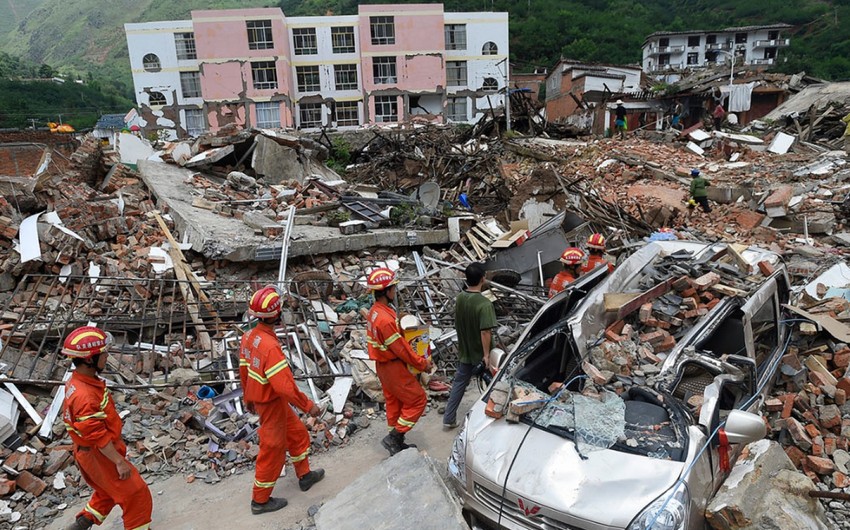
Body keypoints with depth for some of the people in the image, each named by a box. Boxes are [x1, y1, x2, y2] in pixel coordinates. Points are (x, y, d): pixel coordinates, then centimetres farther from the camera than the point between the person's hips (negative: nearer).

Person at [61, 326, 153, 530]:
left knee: (109, 490, 30)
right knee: (136, 494, 5)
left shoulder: (76, 381, -3)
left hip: (87, 452, 10)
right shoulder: (85, 396, -34)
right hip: (100, 455, -10)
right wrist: (119, 461, -23)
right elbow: (98, 436, -29)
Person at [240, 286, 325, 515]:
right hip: (272, 405, -9)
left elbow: (244, 369, 8)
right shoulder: (270, 346, -33)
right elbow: (285, 386, -32)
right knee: (272, 450, 11)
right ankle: (260, 500, 30)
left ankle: (305, 475, 43)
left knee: (298, 434, 24)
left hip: (259, 398, 9)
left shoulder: (249, 337, -5)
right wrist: (308, 406, -21)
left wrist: (248, 397, 22)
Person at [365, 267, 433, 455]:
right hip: (393, 367, -10)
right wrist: (422, 364, -13)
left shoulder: (375, 311, 2)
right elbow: (401, 349, -23)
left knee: (394, 402, 19)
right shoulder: (386, 319, -30)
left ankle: (396, 443, 31)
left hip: (383, 365, 10)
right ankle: (394, 437, 7)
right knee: (417, 399, 3)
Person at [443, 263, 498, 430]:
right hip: (479, 354, -6)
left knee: (459, 382, 17)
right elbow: (485, 331, -26)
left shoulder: (459, 298, -4)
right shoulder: (484, 304, -26)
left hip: (464, 352, 6)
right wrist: (487, 354, -19)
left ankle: (449, 418, 21)